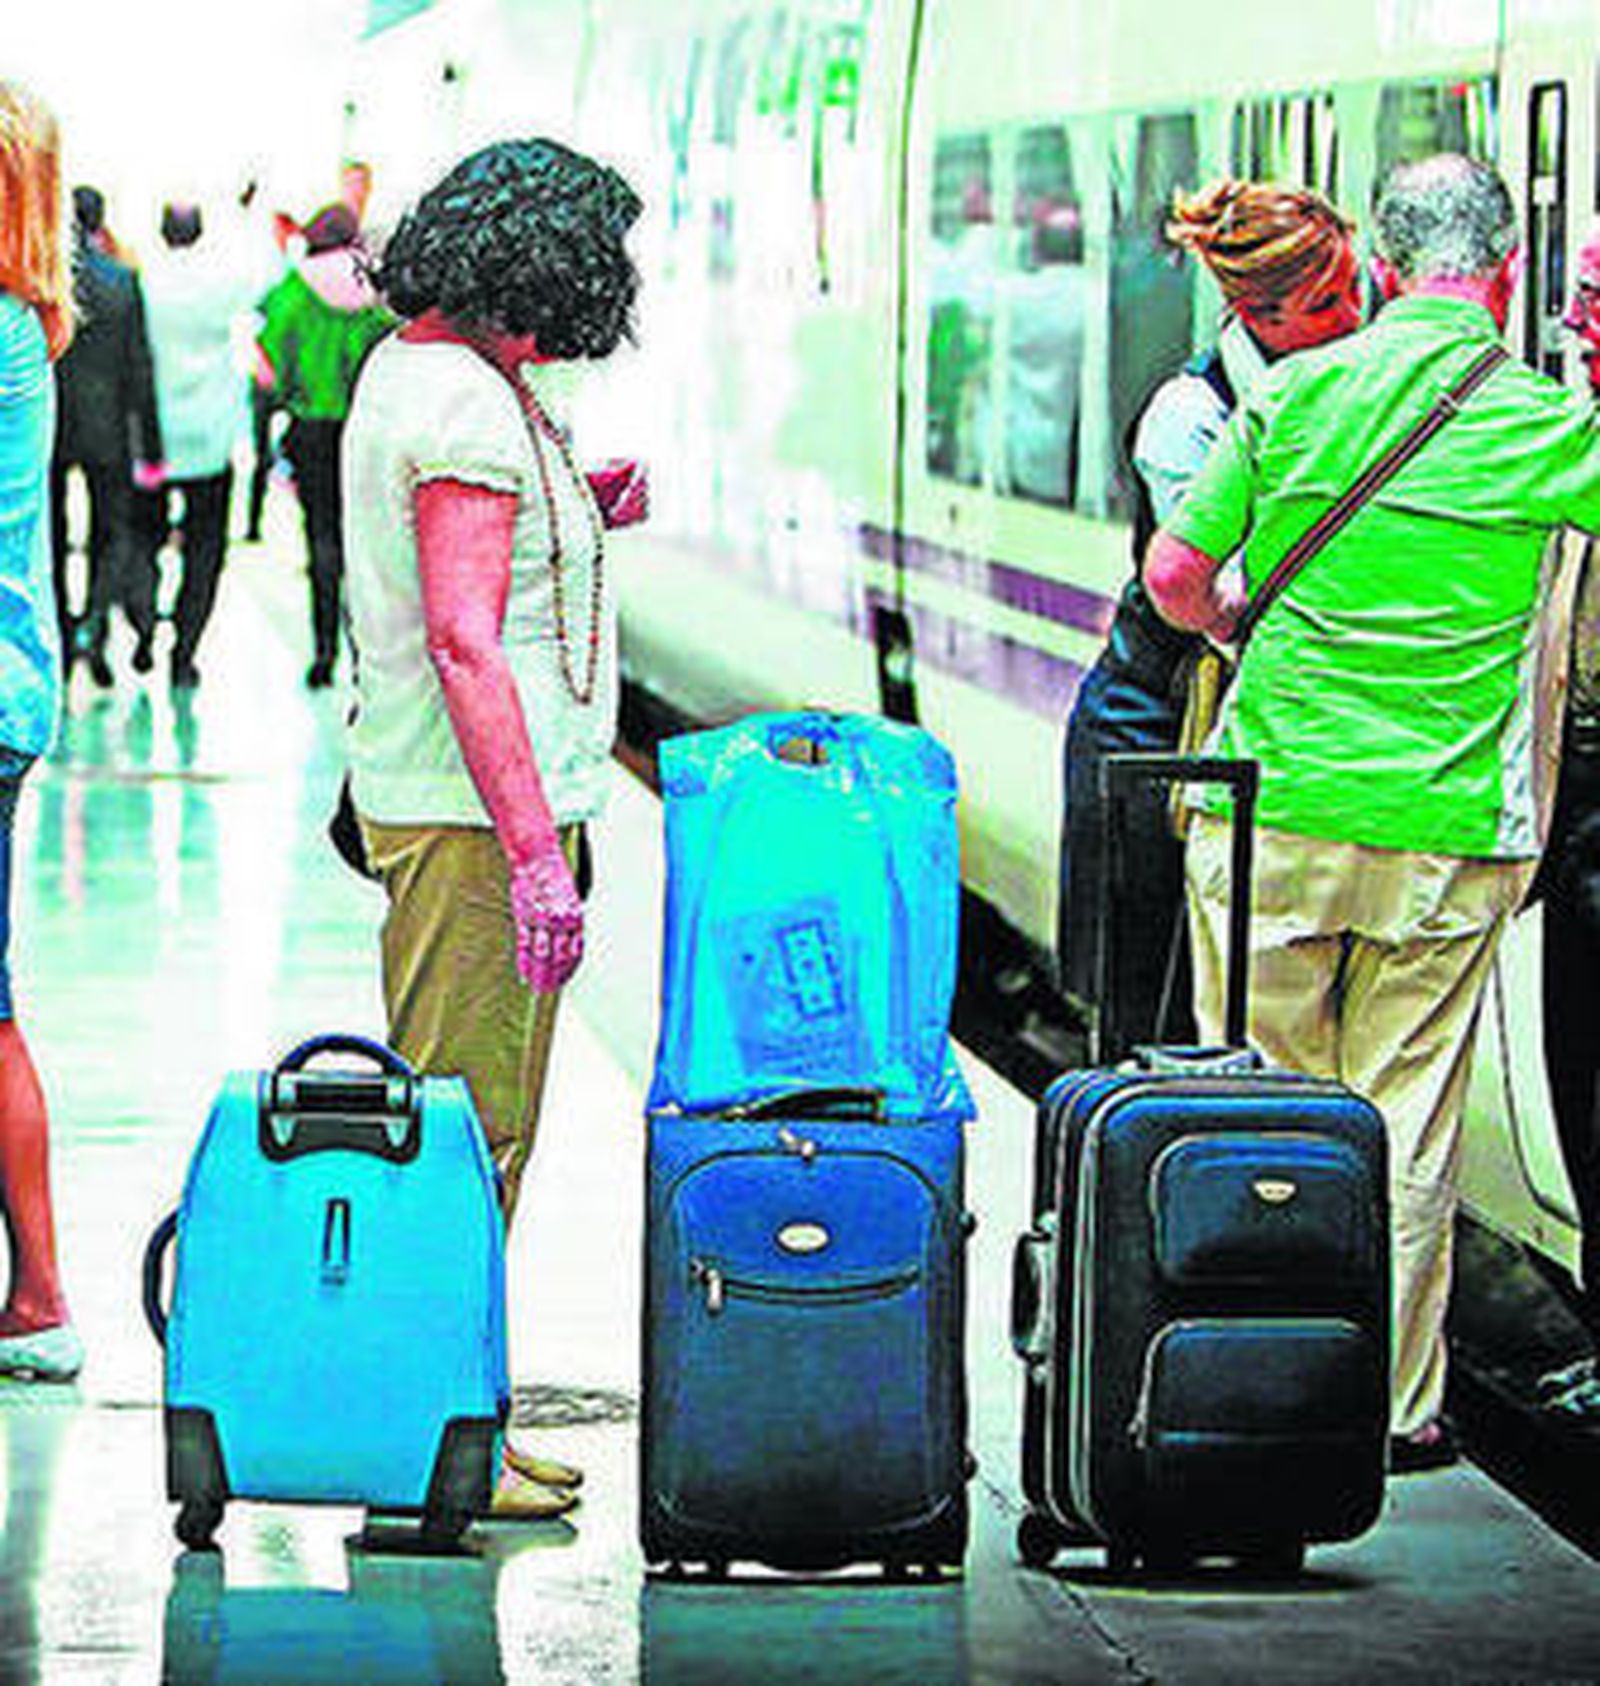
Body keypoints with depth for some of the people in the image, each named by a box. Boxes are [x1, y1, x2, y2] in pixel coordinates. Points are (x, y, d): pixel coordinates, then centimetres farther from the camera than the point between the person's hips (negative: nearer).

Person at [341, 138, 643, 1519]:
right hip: (478, 806, -11)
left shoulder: (404, 370, 15)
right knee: (470, 1128, -7)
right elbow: (463, 639, -23)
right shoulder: (469, 408, -17)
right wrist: (536, 854, -25)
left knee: (471, 1119, 14)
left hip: (433, 797, 11)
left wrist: (573, 509, 12)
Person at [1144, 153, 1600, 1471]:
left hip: (1269, 812, 1)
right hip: (1443, 839, -1)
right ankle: (1394, 1405, 12)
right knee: (1405, 1120, 7)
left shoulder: (1298, 393, 0)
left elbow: (1174, 575, 4)